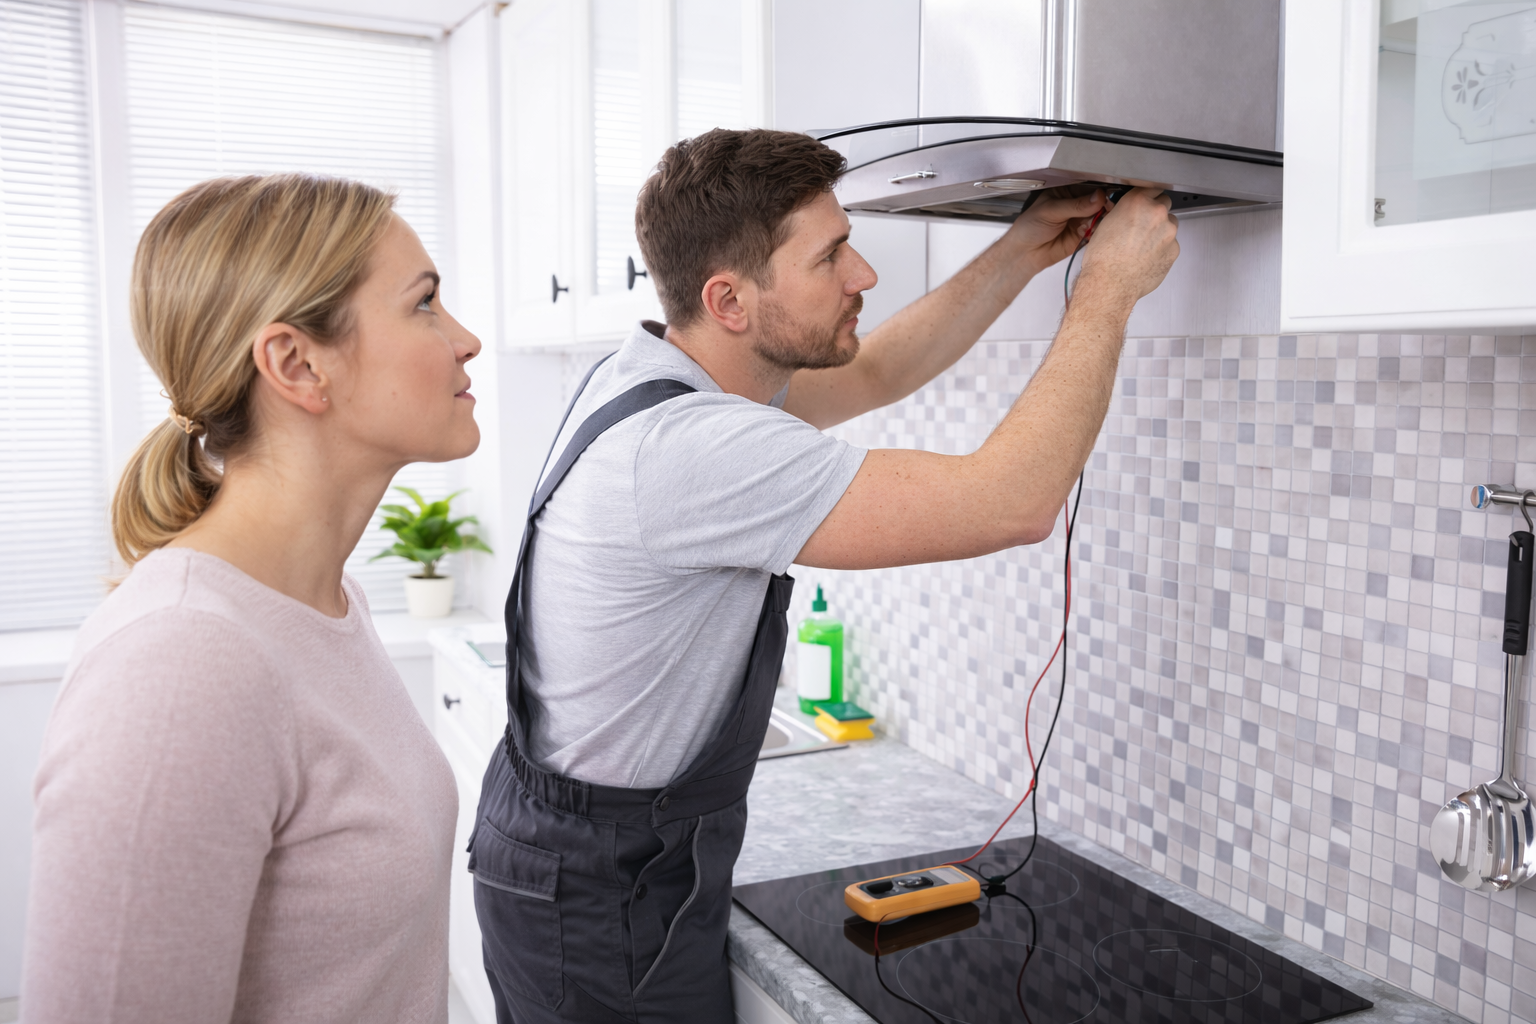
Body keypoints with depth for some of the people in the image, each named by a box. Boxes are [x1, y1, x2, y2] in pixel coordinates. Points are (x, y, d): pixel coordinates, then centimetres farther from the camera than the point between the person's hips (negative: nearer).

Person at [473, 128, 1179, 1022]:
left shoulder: (659, 379, 0)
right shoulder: (685, 447, -31)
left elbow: (876, 375, 14)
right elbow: (1012, 503, -32)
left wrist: (1022, 254, 7)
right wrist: (1111, 288, -19)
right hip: (606, 902, -9)